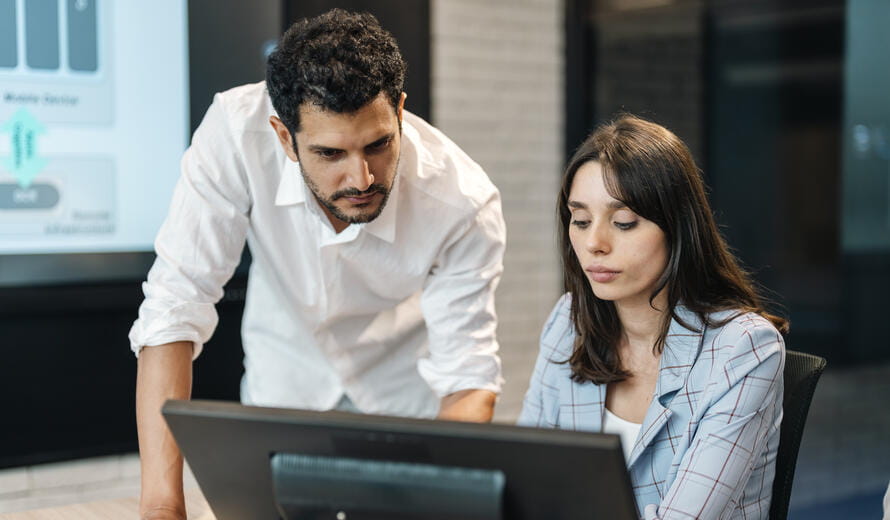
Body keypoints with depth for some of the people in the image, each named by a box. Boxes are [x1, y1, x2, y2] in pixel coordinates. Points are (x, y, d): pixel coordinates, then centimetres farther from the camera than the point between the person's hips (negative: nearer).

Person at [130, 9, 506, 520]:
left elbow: (468, 378, -25)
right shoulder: (237, 130, -31)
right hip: (286, 377, 1)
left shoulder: (464, 205, -31)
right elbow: (176, 305, -32)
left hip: (406, 387, 0)